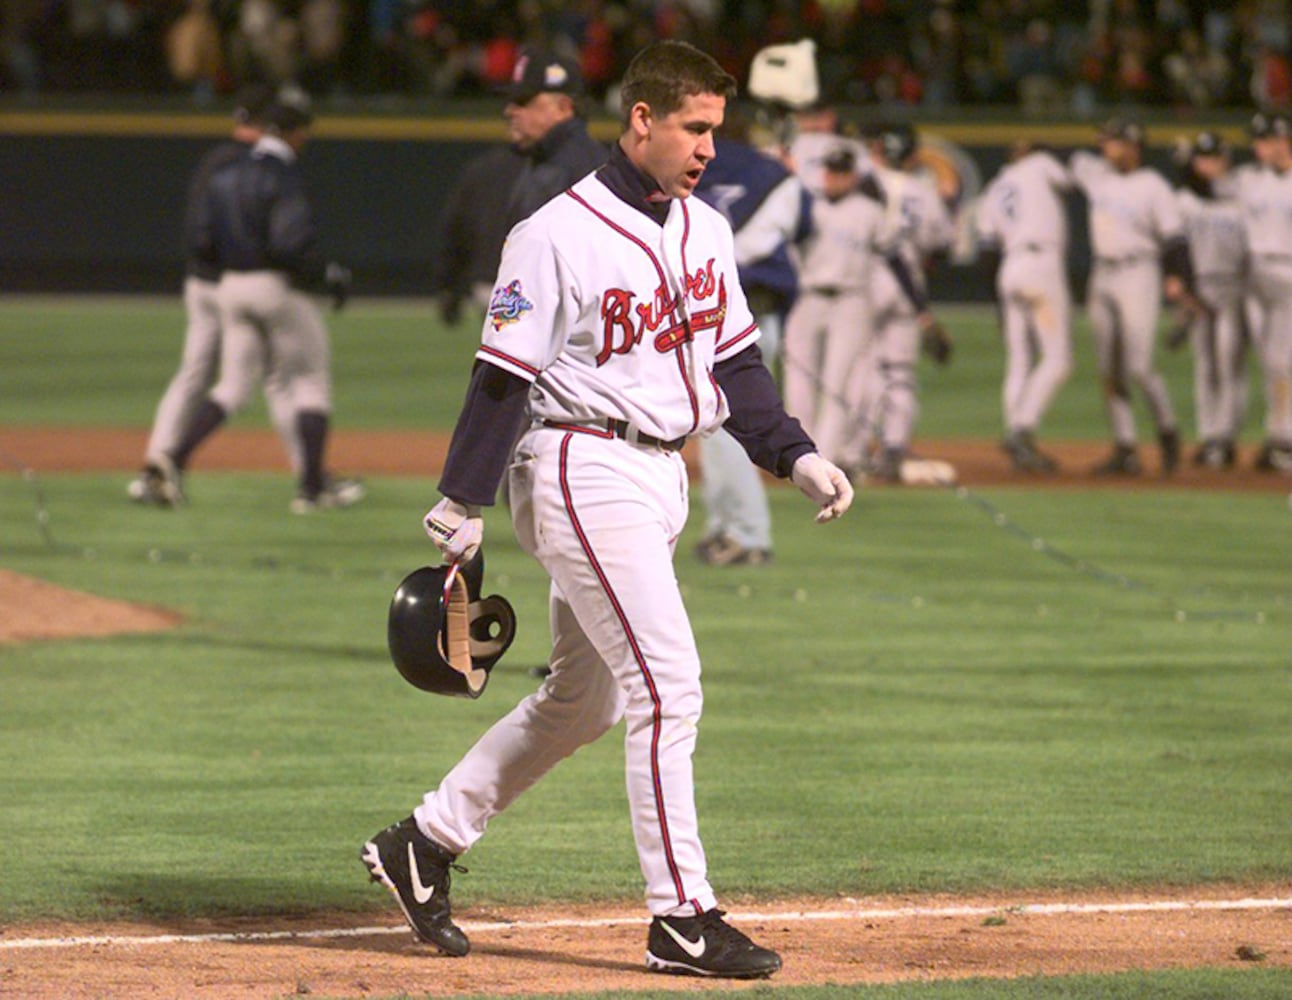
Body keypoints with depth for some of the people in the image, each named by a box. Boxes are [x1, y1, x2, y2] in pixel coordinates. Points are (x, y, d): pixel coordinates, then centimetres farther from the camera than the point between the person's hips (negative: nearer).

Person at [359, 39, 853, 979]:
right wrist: (462, 508, -12)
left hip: (661, 477, 9)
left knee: (582, 700, 14)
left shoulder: (707, 231, 10)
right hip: (584, 470, -9)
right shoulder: (557, 237, -13)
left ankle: (425, 844, 25)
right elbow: (504, 377, -12)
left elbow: (735, 362, 17)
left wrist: (797, 456, 6)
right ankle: (682, 918, -8)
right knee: (667, 683, -12)